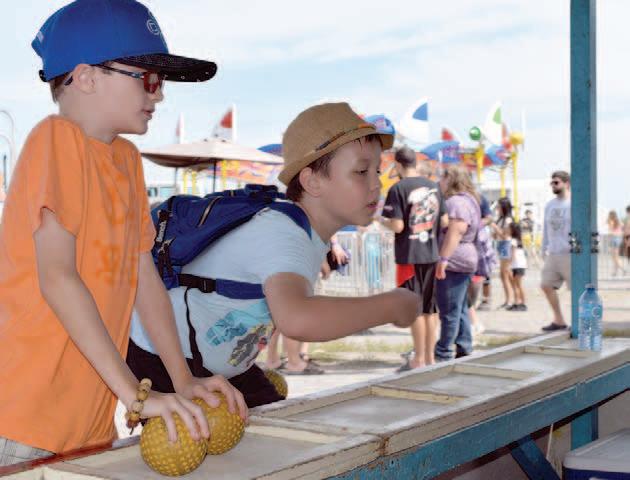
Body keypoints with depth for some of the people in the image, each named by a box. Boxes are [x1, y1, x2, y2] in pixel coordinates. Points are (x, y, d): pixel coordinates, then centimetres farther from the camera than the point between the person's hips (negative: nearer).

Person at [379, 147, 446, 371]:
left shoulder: (398, 188, -12)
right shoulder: (434, 186, 7)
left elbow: (397, 226, -16)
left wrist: (381, 220, 2)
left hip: (409, 255, -6)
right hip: (431, 253, 6)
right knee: (430, 308, 12)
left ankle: (419, 359, 4)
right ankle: (430, 357, 18)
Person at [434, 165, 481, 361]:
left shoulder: (457, 202, -14)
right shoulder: (464, 200, 21)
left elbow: (455, 232, -26)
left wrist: (444, 259, -30)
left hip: (453, 262, -11)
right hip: (462, 262, 11)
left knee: (449, 310, -6)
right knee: (460, 309, 14)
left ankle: (444, 353, -3)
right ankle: (464, 349, 18)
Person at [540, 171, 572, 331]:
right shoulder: (549, 205, 14)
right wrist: (544, 249, 17)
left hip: (569, 254, -7)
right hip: (552, 254, 7)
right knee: (546, 285, 6)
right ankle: (558, 320, 18)